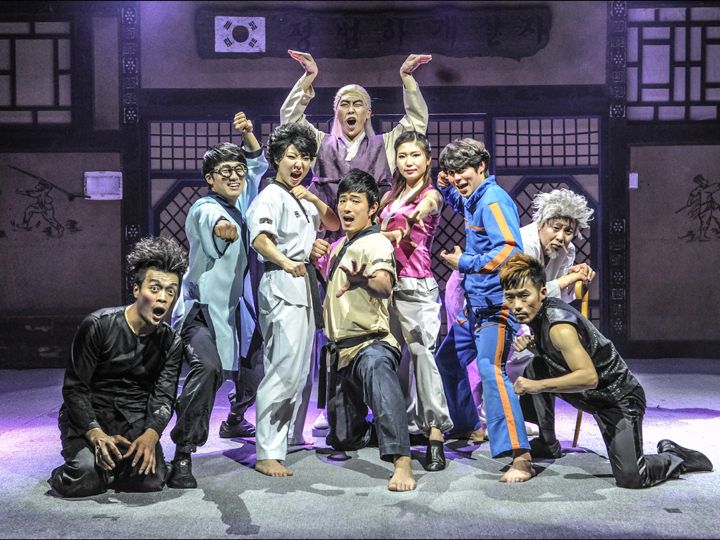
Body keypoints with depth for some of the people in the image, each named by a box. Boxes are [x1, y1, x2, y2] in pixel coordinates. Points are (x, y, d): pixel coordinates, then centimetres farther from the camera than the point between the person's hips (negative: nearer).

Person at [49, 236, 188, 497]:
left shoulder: (171, 342, 0)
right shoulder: (98, 325, -12)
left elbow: (164, 398, -4)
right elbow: (74, 387, -10)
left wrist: (151, 434, -26)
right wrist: (96, 434, -23)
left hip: (134, 420, 3)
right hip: (88, 416, -3)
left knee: (151, 478, -23)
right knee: (85, 480, -29)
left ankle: (113, 464, 11)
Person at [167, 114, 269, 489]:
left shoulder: (241, 201, 6)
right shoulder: (205, 208, -16)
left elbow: (258, 164, 22)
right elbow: (210, 220, -42)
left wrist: (248, 134, 4)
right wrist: (221, 227, -66)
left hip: (234, 305, 8)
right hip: (201, 307, -8)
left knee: (256, 362, 20)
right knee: (208, 367, -31)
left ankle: (235, 420, 49)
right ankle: (183, 455, -27)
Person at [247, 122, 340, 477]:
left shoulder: (302, 198, 20)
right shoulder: (271, 197, -9)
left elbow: (333, 224, 21)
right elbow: (260, 238, -25)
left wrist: (313, 198, 4)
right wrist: (286, 262, -41)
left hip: (306, 282, 9)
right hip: (282, 285, -9)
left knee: (302, 368, 15)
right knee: (284, 369, -15)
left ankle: (291, 435, 29)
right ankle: (267, 455, -14)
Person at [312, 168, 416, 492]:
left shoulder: (376, 243, -12)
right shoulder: (341, 246, 14)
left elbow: (384, 285, -33)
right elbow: (331, 280, 35)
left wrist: (365, 280, -57)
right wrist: (318, 256, 13)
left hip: (372, 342, -9)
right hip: (341, 349, 9)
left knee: (375, 366, -45)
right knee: (343, 439, 15)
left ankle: (401, 461, -54)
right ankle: (386, 430, 44)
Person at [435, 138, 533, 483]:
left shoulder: (493, 200, -15)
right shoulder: (472, 199, 14)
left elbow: (510, 251, -27)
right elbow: (457, 199, 41)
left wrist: (464, 263, -18)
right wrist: (445, 186, 20)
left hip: (496, 304, -11)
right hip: (475, 303, 11)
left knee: (491, 371, -24)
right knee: (446, 361, 22)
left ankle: (520, 457, -26)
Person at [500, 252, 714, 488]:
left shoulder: (559, 326, -30)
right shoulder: (535, 312, -4)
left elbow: (588, 377, -35)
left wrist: (538, 386, -39)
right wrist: (531, 345, -9)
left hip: (620, 398, -9)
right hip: (590, 397, 9)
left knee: (630, 478, -17)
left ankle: (675, 458, 14)